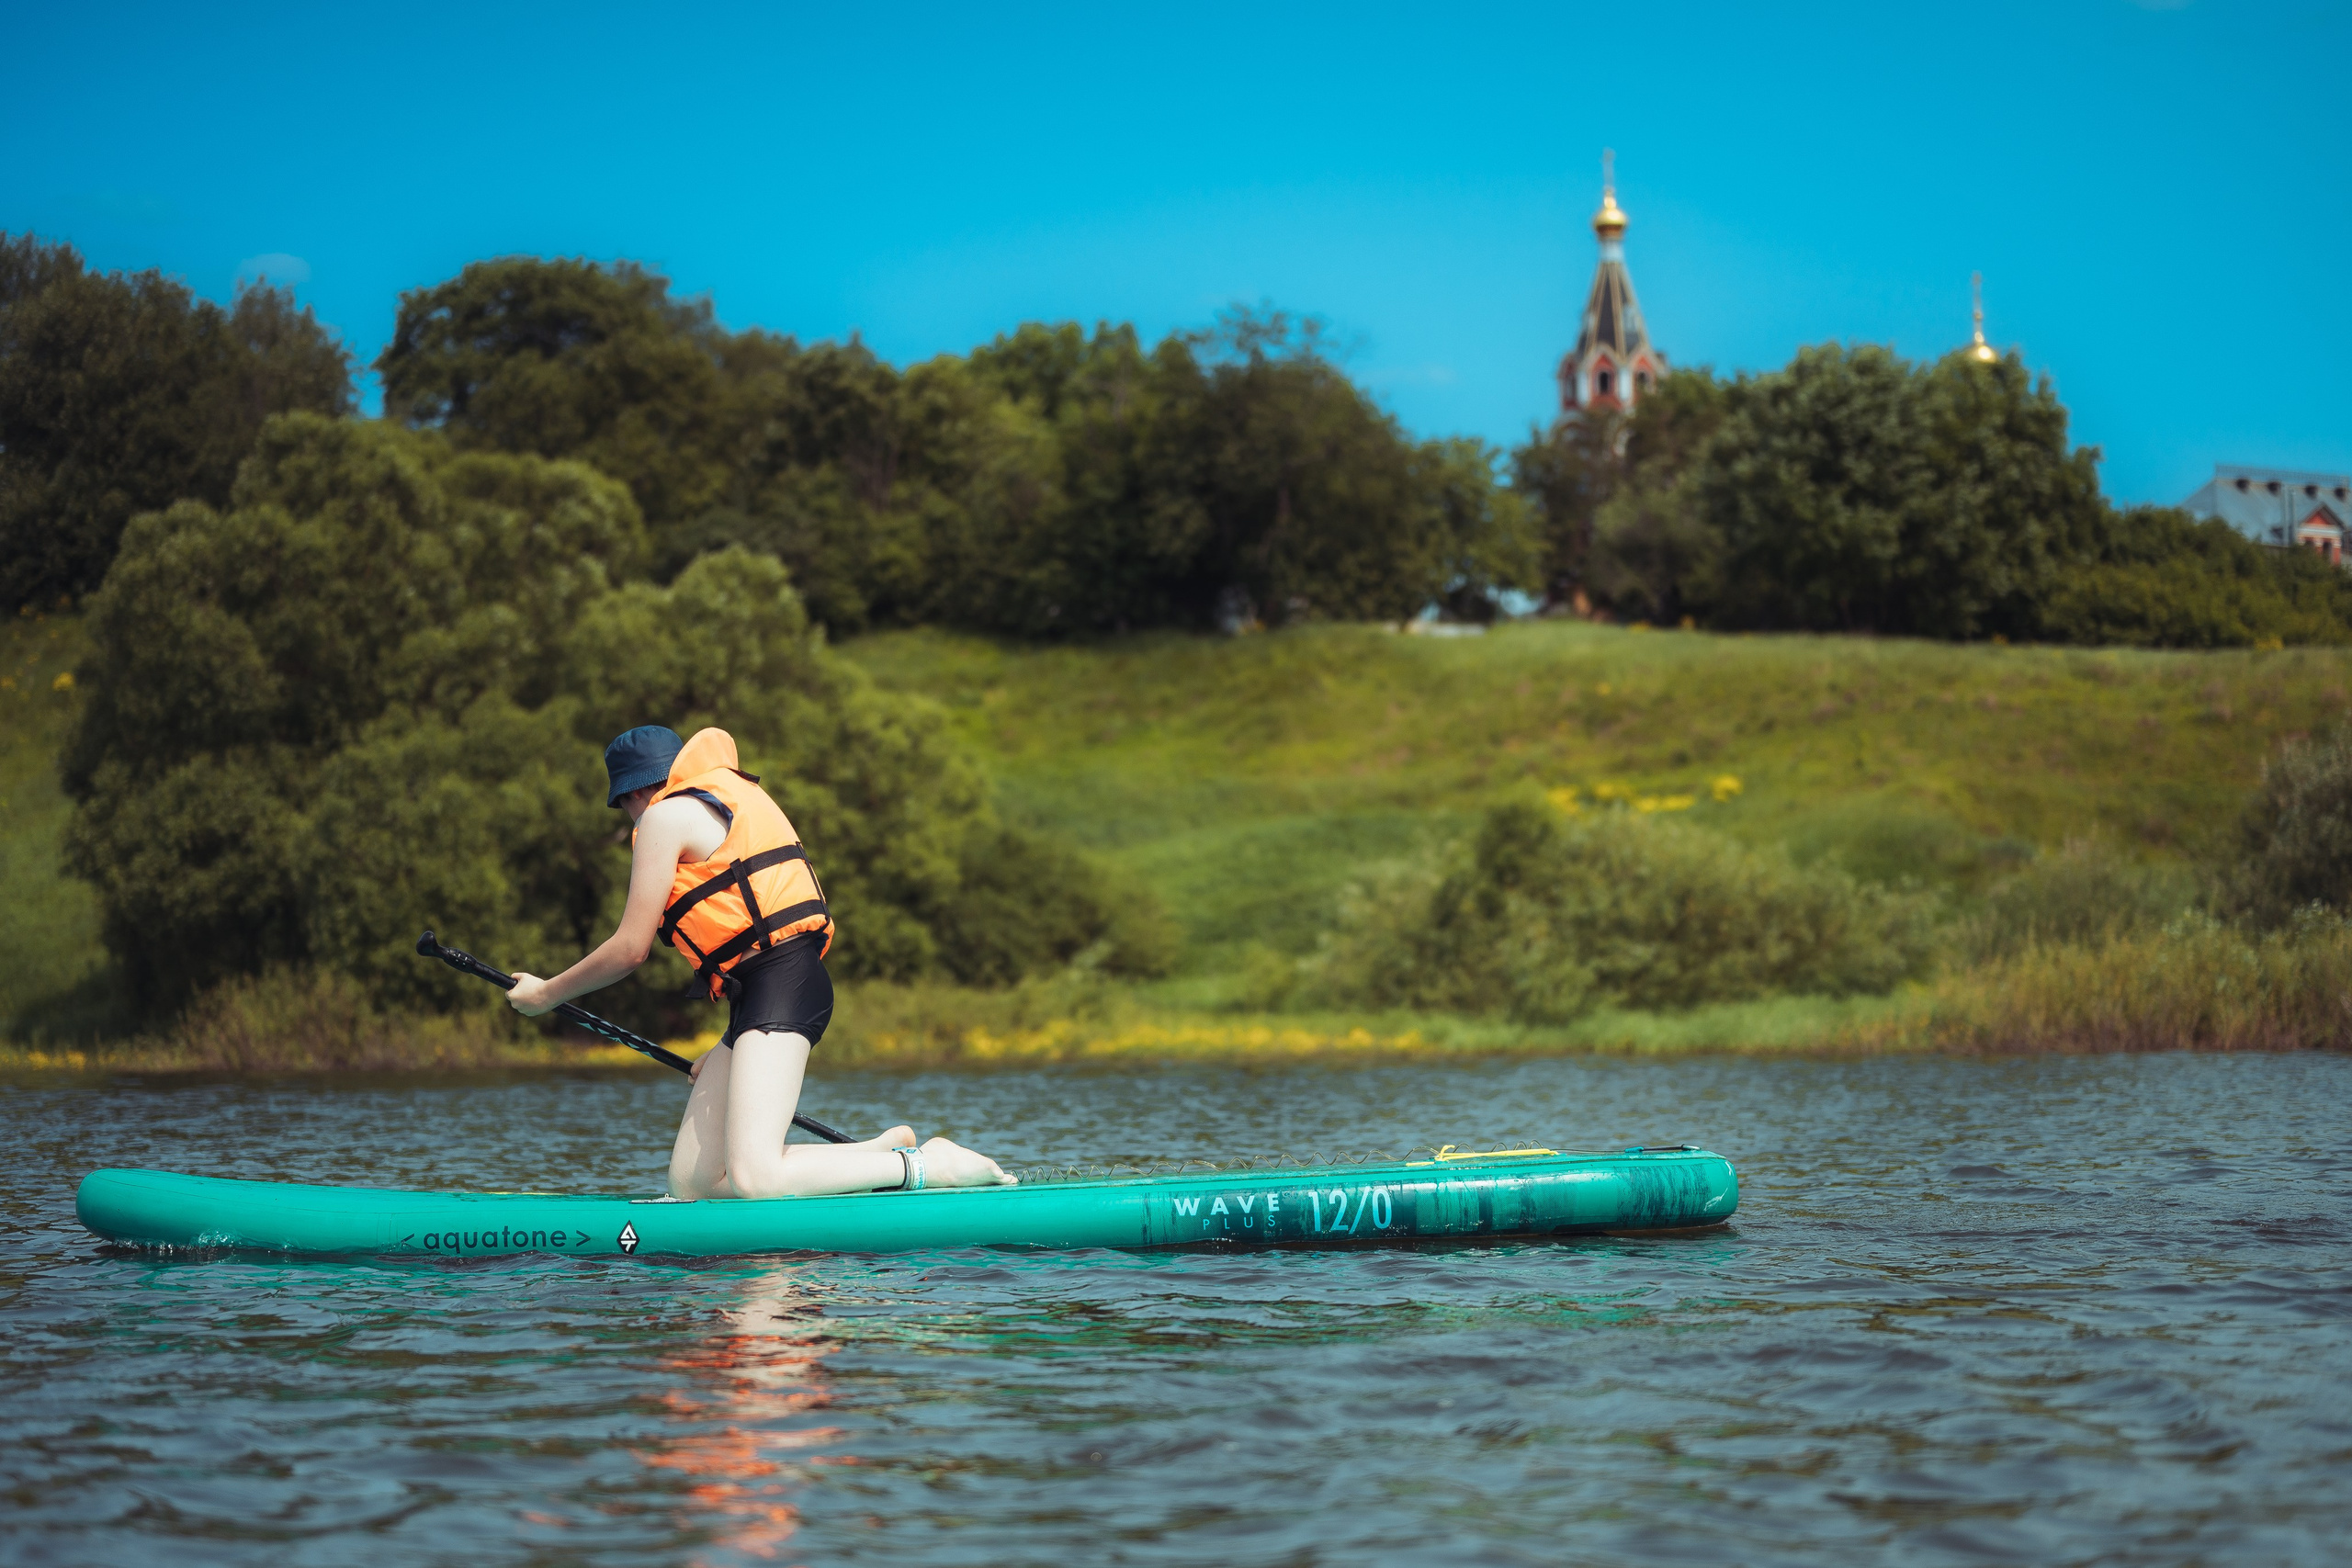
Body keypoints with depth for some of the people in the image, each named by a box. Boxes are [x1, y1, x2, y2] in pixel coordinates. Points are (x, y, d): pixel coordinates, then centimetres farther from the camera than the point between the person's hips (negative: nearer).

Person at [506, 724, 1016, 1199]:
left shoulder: (665, 816, 0)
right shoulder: (732, 800, 29)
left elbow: (632, 948, -2)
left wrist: (547, 993, 13)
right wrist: (732, 1050, 32)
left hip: (778, 987, -10)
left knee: (754, 1180, -22)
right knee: (690, 1183, 2)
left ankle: (928, 1165, -15)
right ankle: (883, 1153, 2)